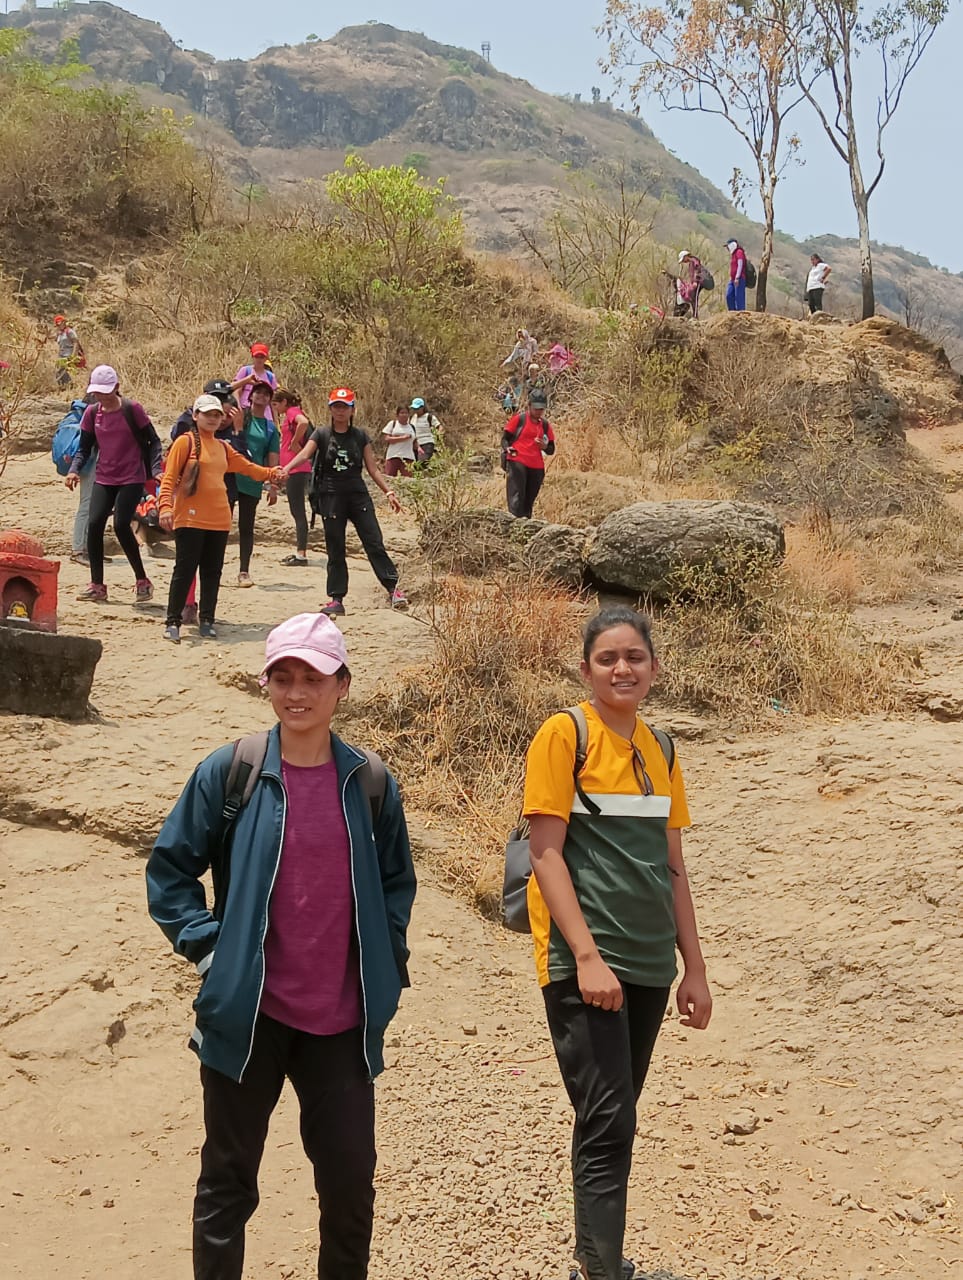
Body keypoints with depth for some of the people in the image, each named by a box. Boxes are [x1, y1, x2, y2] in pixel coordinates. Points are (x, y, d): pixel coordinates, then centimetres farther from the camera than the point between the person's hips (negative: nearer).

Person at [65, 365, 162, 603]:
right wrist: (74, 470, -9)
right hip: (103, 479, 4)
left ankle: (142, 581, 0)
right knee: (94, 524, -10)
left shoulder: (132, 409, -7)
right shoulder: (92, 413, 5)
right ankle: (96, 585, 2)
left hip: (131, 479, -4)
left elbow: (153, 441, -3)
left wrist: (156, 469, -16)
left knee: (121, 525, -17)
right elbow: (84, 448, 9)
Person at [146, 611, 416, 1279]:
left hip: (342, 1020, 2)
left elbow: (396, 882, 12)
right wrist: (208, 946, -7)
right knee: (228, 1179, 12)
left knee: (351, 1180, 9)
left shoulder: (370, 783, -1)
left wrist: (386, 968, 4)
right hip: (247, 1014, -1)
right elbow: (169, 870, 2)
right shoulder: (228, 773, -7)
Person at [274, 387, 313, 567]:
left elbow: (303, 422, -32)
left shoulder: (293, 411, -10)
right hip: (294, 470, 10)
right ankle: (299, 552, 18)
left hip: (297, 470, -10)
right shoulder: (291, 414, 19)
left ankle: (301, 555, -8)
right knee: (297, 512, 13)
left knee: (298, 512, -9)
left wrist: (294, 442, -21)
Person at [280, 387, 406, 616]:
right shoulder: (322, 435, 2)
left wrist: (389, 491, -2)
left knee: (374, 543, -6)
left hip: (358, 494, 1)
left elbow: (373, 468, 8)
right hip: (331, 497, -1)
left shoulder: (360, 436, 7)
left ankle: (393, 588, -2)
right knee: (335, 550, 4)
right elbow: (304, 454, -14)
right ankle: (336, 599, 10)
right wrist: (286, 469, -33)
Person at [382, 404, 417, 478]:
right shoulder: (392, 424, 5)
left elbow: (414, 443, 22)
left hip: (408, 457, 3)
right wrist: (402, 438, -12)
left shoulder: (412, 427, 17)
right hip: (393, 455, -3)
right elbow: (388, 439, -5)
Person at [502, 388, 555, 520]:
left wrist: (545, 446, -4)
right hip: (517, 462, -5)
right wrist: (508, 449, -14)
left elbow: (551, 450, 19)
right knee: (517, 498, -17)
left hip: (537, 467, 5)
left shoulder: (545, 425, 15)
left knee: (528, 502, 7)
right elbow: (505, 438, 7)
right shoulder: (519, 419, 4)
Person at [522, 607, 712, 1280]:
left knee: (613, 1120, 14)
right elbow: (546, 854, -11)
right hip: (583, 960, -6)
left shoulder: (660, 750, 11)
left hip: (648, 963, 6)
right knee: (609, 1123, -11)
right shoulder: (564, 734, -7)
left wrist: (694, 968, 12)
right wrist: (588, 956, -18)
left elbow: (672, 868, 15)